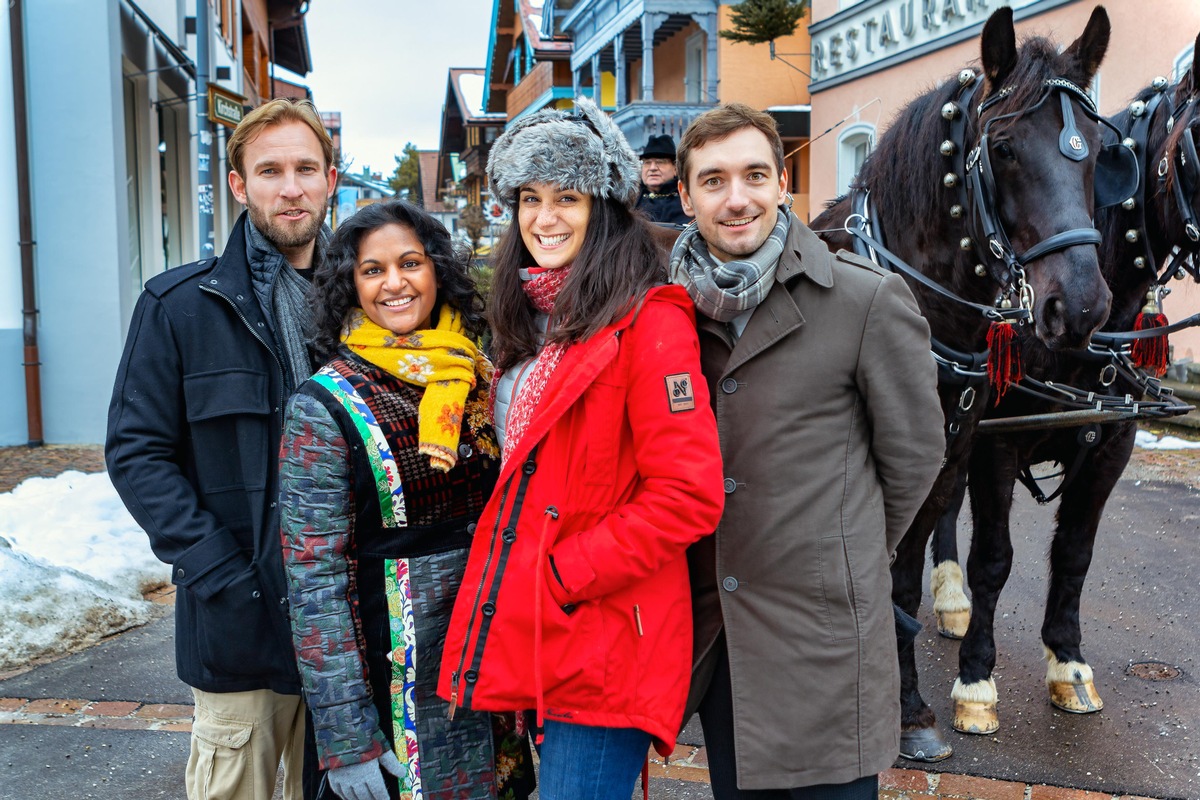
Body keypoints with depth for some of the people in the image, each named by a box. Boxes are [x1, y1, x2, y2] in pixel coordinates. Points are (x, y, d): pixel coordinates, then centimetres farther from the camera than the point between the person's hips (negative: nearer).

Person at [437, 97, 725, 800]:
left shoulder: (649, 323, -12)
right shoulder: (531, 322, 13)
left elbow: (688, 497, -18)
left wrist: (560, 576, -16)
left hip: (602, 656, -8)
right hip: (527, 646, 8)